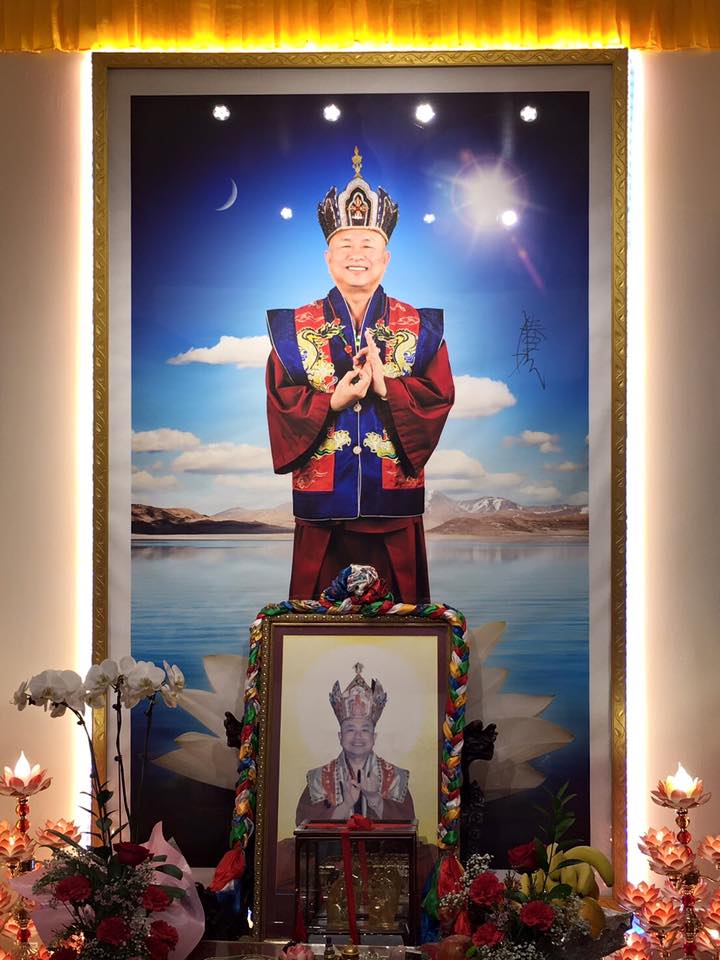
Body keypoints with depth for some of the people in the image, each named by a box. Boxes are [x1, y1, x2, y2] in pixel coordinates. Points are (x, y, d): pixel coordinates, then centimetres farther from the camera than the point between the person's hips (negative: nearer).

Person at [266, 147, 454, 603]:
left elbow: (439, 399, -2)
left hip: (394, 499, 0)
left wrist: (387, 386, -18)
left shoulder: (420, 327, 6)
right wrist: (333, 400, -17)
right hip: (323, 497, 0)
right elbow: (281, 401, -2)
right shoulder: (296, 326, 6)